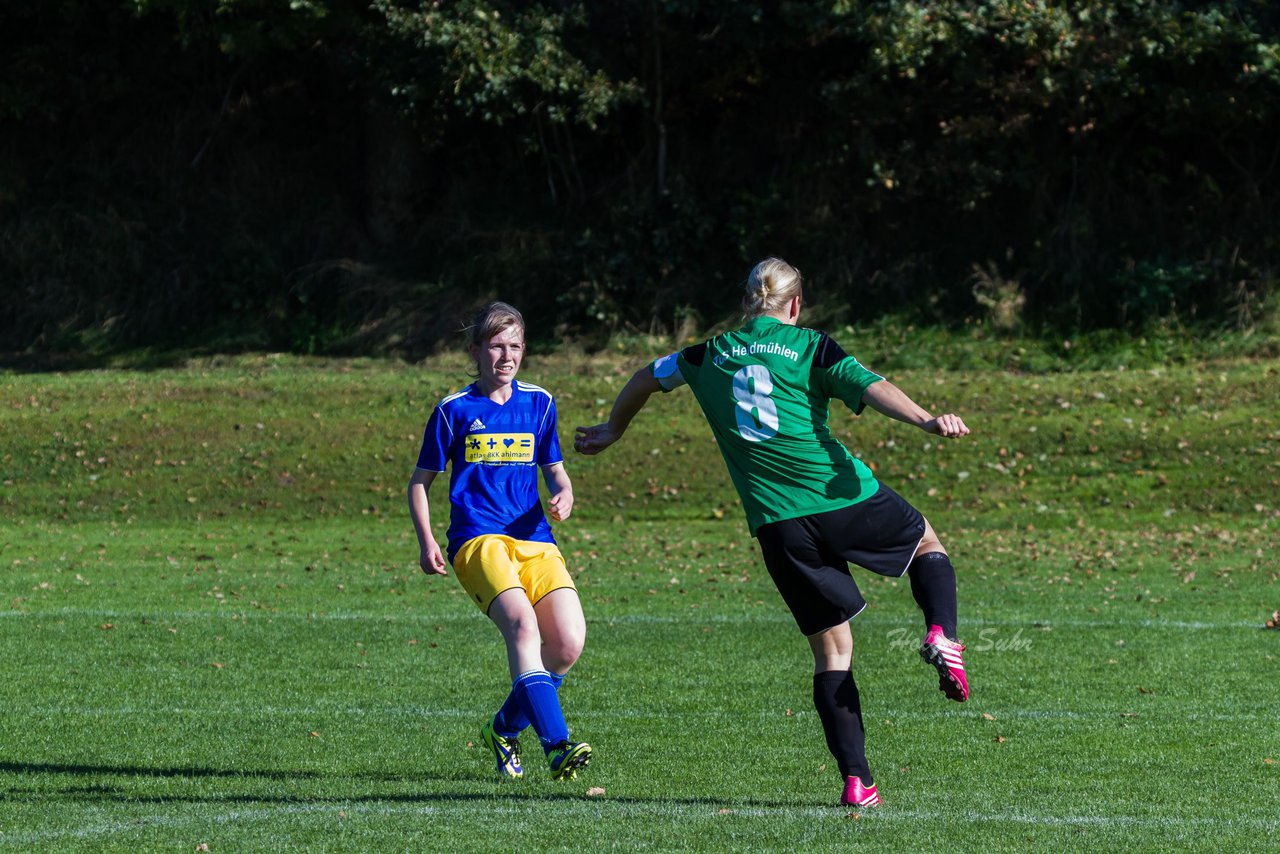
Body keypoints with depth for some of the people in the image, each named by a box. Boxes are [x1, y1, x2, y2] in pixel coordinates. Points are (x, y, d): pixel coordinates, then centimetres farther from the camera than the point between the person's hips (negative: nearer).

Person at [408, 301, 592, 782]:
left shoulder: (539, 403, 15)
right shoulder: (455, 411, 6)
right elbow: (420, 481, 12)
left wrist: (564, 495, 1)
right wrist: (426, 543, -1)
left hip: (535, 540, 4)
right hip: (478, 540, -4)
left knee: (568, 644, -14)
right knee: (521, 622, -30)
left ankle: (505, 729, 12)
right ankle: (557, 746, -40)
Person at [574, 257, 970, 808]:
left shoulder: (709, 356, 16)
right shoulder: (810, 348, 5)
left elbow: (646, 379, 33)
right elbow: (870, 388, -13)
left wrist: (612, 431, 50)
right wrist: (927, 420, -24)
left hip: (778, 525, 2)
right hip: (846, 497, -2)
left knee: (831, 650, 9)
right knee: (928, 545, 26)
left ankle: (856, 780, -2)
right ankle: (942, 638, -2)